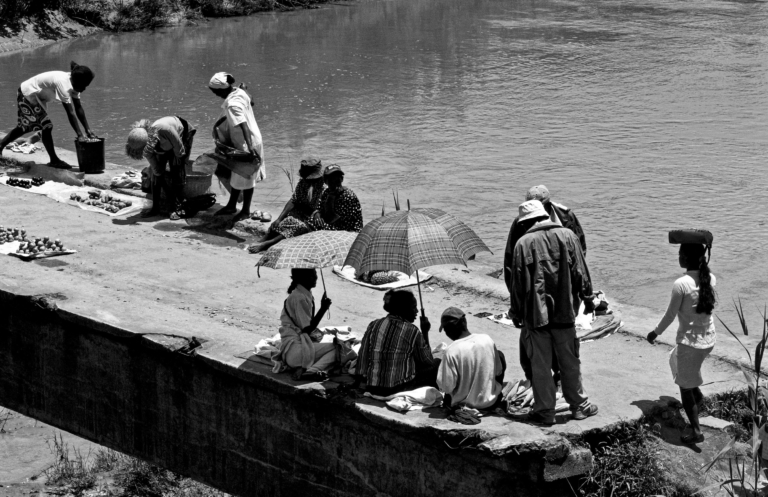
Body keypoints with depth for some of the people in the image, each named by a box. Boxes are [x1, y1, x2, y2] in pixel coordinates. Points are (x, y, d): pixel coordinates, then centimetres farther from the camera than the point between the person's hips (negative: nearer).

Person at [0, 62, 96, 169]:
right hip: (27, 95, -10)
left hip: (37, 96, 10)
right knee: (46, 126, -13)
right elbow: (70, 113, -37)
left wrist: (88, 130, -9)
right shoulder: (63, 84, -34)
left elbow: (78, 108, -4)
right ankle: (54, 160, -5)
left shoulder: (73, 84, -7)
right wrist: (79, 135, -37)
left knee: (25, 126, 21)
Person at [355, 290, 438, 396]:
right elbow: (427, 361, 3)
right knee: (437, 365, 14)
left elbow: (362, 357, 3)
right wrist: (425, 332, 10)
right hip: (399, 389, -5)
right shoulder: (412, 331, -8)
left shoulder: (374, 325, 2)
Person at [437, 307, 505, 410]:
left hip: (463, 404, -2)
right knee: (500, 355, 24)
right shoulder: (487, 340, -15)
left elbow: (446, 387, -21)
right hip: (490, 401, 2)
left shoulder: (451, 352, -26)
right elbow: (498, 371, 0)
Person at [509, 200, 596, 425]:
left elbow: (518, 282, -4)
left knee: (540, 365, 5)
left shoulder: (524, 243, -7)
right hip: (565, 311, 2)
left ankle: (544, 410, 9)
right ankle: (579, 405, 21)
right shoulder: (567, 236, 0)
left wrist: (517, 313, 5)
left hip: (536, 313, -2)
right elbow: (580, 272, 3)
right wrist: (587, 297, 14)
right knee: (570, 362, 13)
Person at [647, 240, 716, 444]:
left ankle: (696, 431, 6)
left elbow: (670, 315, -11)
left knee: (685, 387, 7)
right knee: (676, 358, 33)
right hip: (709, 340, 6)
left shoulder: (681, 284, -21)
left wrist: (655, 333, 4)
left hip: (690, 342, -6)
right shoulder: (710, 279, -4)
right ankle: (698, 395, 30)